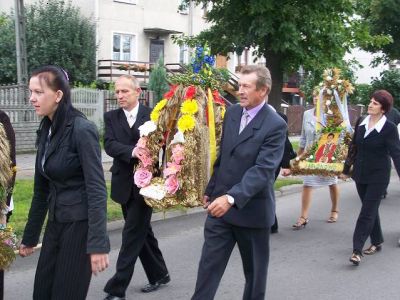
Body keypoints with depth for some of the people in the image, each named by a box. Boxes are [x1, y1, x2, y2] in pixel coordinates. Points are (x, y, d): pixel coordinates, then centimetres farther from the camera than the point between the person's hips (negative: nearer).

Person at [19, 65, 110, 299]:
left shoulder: (82, 129, -16)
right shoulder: (46, 130, 7)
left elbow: (96, 188, -20)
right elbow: (41, 188, 14)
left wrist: (98, 243, -25)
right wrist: (30, 236, 18)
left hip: (80, 225, -7)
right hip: (55, 224, 7)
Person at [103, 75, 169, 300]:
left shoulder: (152, 115, -4)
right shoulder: (111, 117, 4)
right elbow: (109, 145, -11)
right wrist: (132, 151, -28)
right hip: (125, 184, 4)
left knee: (132, 234, -4)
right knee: (141, 231, 16)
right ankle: (159, 274, 33)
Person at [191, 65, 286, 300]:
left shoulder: (275, 125, -16)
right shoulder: (232, 113, 4)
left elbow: (263, 170, -25)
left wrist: (232, 198, -35)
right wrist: (211, 190, 15)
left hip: (252, 210, -5)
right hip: (220, 204, 5)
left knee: (255, 271, 14)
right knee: (209, 265, 5)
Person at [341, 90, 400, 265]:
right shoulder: (361, 123, 3)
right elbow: (353, 147, 12)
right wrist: (346, 170, 17)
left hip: (378, 176, -6)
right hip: (360, 174, 6)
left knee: (367, 212, -7)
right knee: (371, 209, 17)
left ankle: (357, 250, -6)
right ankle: (377, 242, 32)